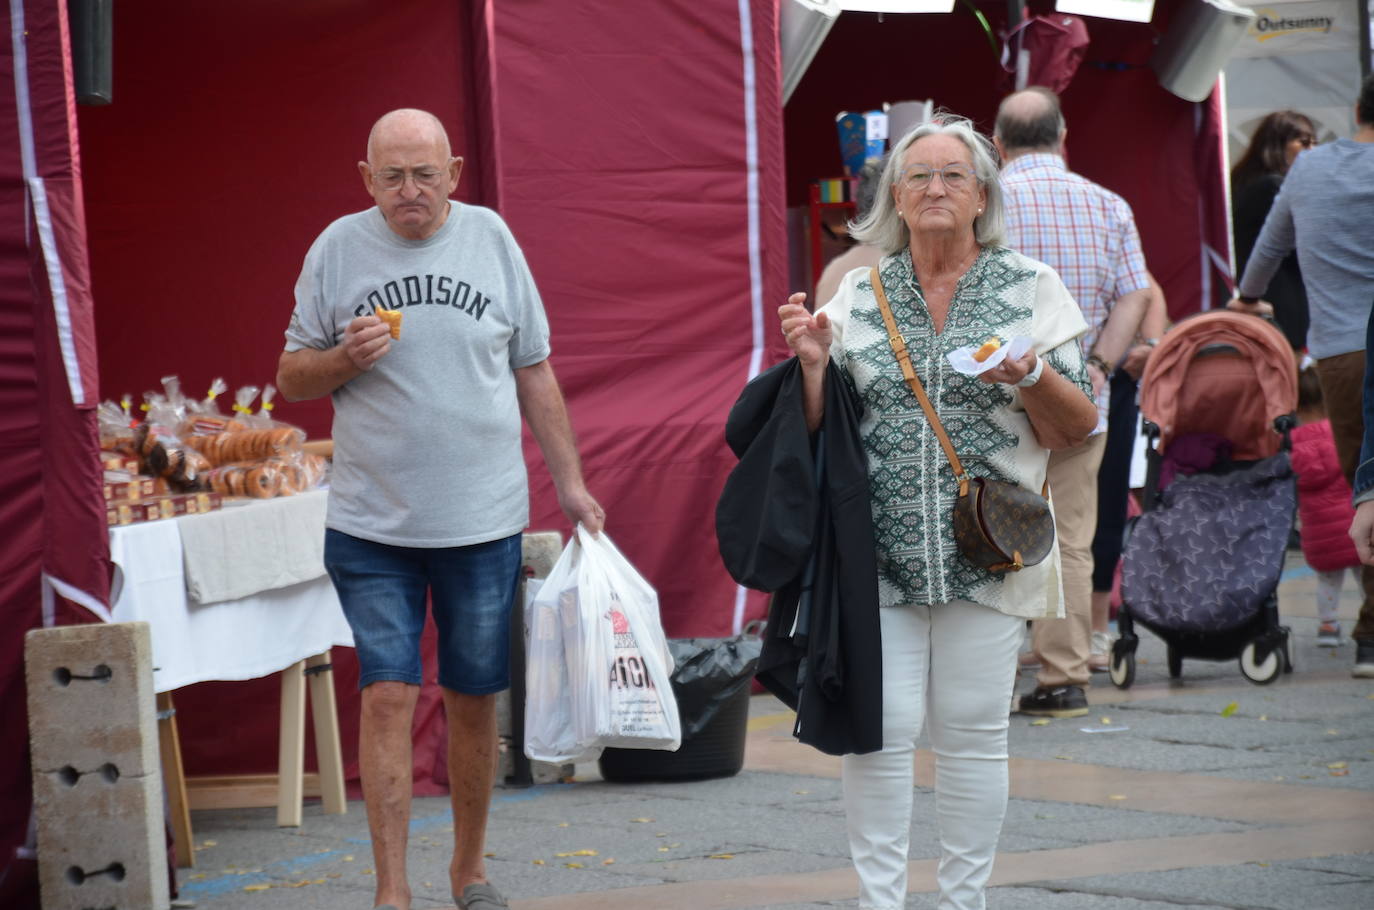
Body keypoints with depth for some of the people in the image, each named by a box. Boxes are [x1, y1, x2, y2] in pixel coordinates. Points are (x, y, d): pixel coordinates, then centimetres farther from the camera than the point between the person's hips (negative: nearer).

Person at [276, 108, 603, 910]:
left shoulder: (489, 238, 3)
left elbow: (534, 370, 10)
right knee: (388, 694, -8)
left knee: (475, 700, 9)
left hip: (484, 518, 1)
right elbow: (292, 377, 6)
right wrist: (346, 357, -15)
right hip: (373, 523, -1)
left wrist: (570, 481, 7)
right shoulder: (338, 248, 0)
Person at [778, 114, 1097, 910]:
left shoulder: (1030, 289, 5)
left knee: (973, 732, 2)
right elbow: (821, 427, 11)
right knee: (880, 728, -4)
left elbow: (1076, 431, 3)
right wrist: (813, 363, -6)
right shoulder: (860, 294, 10)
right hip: (879, 550, 1)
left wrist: (1029, 377, -15)